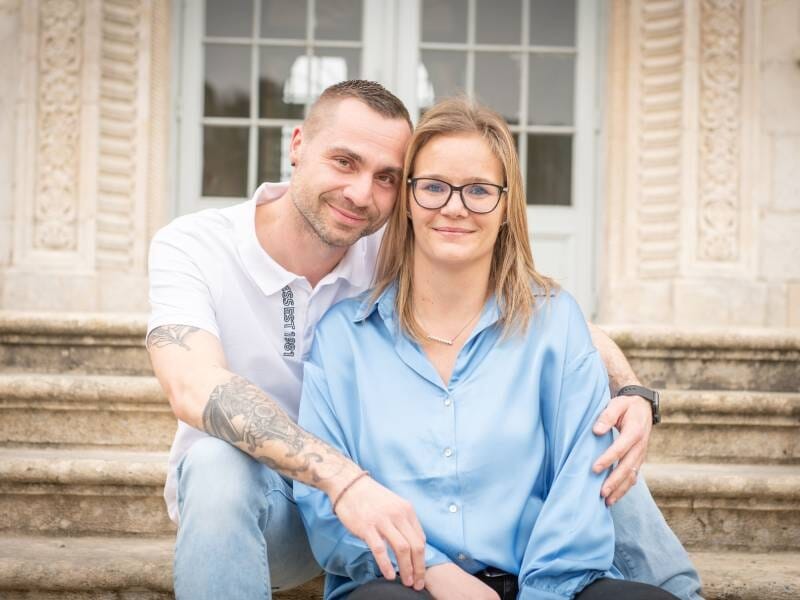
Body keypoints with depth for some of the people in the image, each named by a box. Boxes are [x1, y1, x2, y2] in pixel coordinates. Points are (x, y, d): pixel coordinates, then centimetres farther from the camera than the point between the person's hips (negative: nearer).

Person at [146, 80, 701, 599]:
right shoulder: (193, 247, -17)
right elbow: (195, 387, -35)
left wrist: (630, 392, -32)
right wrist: (342, 478, -49)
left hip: (380, 492, 3)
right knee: (219, 463, -40)